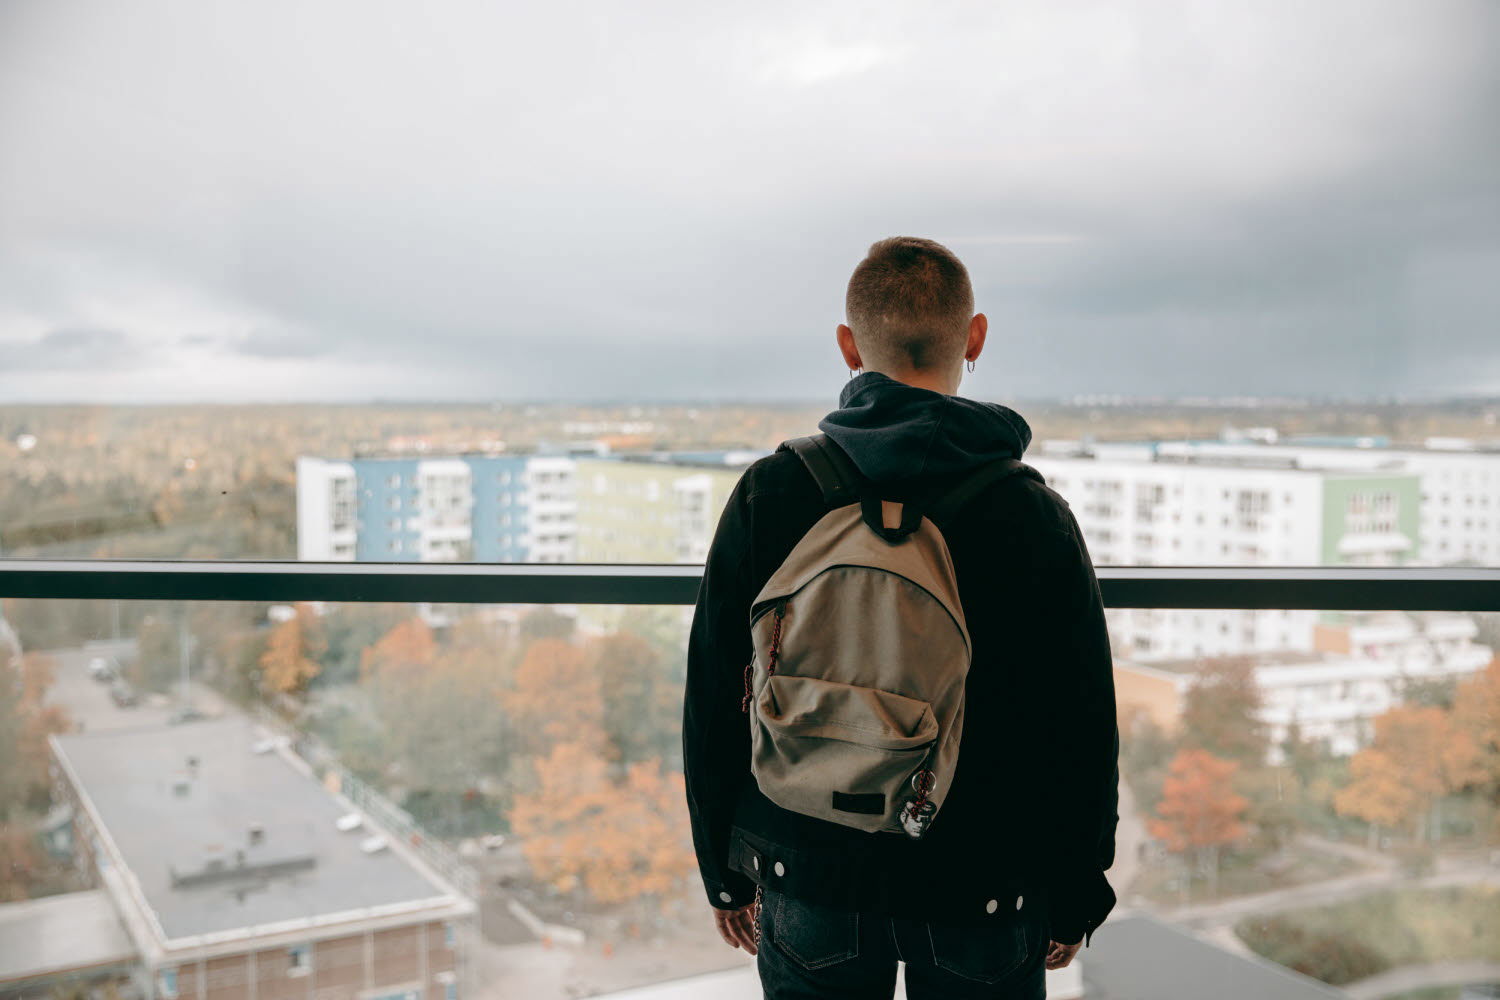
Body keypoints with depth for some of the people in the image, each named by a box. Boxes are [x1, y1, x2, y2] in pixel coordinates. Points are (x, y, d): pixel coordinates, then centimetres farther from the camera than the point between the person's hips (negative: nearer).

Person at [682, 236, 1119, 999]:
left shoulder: (768, 496, -9)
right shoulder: (1035, 516, -12)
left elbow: (712, 702, -3)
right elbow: (1083, 733, -6)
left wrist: (726, 871, 10)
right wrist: (1075, 899, 8)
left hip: (809, 888, 1)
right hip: (986, 894, -1)